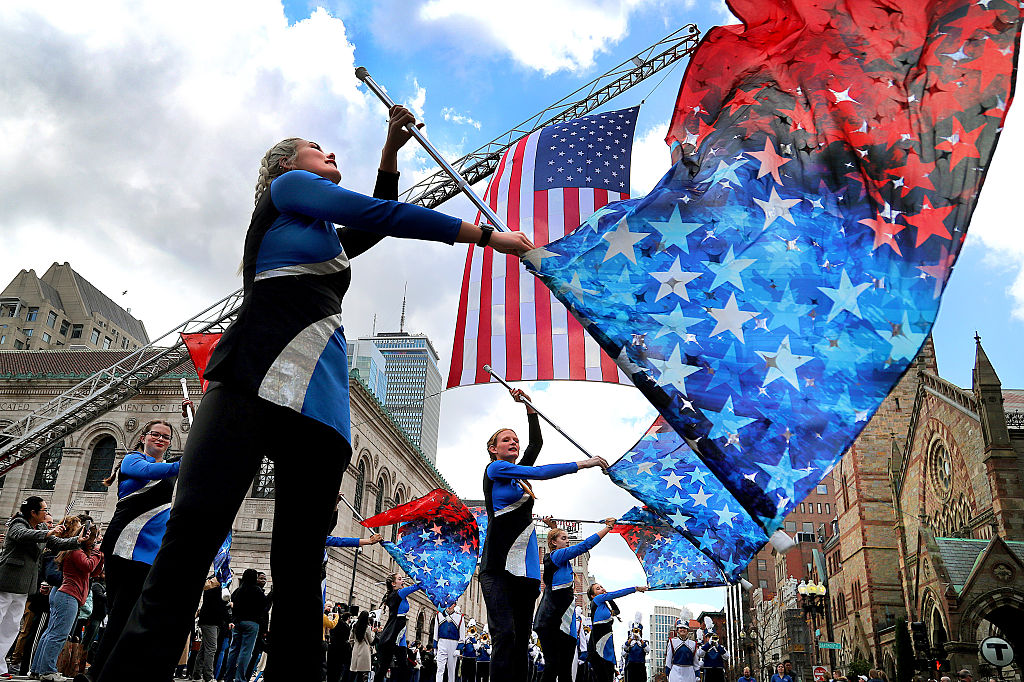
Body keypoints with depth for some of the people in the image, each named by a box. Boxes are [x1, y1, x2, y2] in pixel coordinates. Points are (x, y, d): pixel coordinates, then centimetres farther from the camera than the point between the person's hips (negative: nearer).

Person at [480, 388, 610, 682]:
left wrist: (529, 407, 16)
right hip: (499, 566, -7)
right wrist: (581, 464, -8)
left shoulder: (520, 474, 20)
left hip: (526, 566, 7)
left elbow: (537, 442, 22)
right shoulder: (495, 469, 0)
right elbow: (540, 473, -8)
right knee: (504, 634, -16)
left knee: (522, 638, 2)